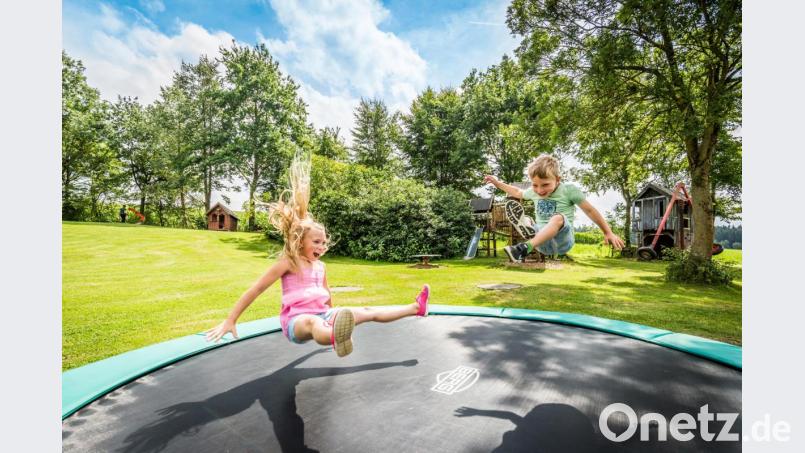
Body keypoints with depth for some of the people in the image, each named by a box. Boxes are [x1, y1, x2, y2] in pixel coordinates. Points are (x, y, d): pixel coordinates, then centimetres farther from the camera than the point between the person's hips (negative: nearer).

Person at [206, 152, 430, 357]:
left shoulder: (321, 266, 12)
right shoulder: (287, 262, -7)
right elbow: (255, 290, -8)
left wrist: (333, 317, 35)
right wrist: (229, 321, -9)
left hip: (321, 316, 6)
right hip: (296, 320, -6)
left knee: (369, 312, -2)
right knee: (312, 322, -43)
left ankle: (416, 307, 0)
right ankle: (336, 337, -77)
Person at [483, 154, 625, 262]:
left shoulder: (569, 189, -5)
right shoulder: (533, 192, 7)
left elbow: (590, 210, 2)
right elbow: (517, 192, 28)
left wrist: (608, 233, 5)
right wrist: (497, 183, 24)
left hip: (562, 241, -4)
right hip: (543, 242, 4)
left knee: (558, 218, -39)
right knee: (512, 206, -11)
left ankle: (525, 248, -51)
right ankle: (526, 230, -45)